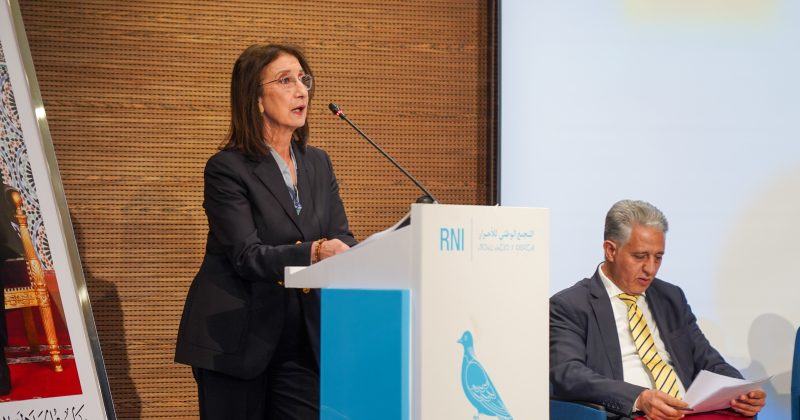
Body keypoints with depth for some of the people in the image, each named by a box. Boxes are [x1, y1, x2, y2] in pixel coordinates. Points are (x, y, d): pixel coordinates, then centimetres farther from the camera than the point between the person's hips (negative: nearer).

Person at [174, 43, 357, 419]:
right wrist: (312, 253, -32)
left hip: (302, 341, 5)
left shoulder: (318, 164, 12)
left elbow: (342, 239, 6)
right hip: (236, 340, -5)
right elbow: (247, 256, -17)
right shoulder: (227, 169, -8)